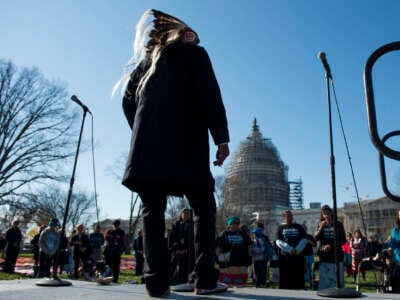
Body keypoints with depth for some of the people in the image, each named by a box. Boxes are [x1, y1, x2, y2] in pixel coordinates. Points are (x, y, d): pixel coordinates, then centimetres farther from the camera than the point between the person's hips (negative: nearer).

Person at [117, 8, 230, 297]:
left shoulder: (147, 58, 26)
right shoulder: (194, 52, 13)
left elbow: (128, 101, 17)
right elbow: (209, 95, -2)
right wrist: (222, 138, -5)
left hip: (147, 146, 5)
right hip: (184, 144, -4)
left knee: (152, 210, 2)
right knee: (204, 209, 2)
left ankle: (156, 281, -3)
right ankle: (204, 279, -3)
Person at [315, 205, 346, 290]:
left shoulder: (338, 224, 3)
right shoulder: (320, 225, 9)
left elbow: (343, 240, 2)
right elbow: (316, 238, -1)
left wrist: (331, 246, -10)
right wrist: (321, 228, -15)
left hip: (336, 257, -1)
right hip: (324, 257, 1)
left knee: (338, 280, 1)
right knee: (324, 280, 0)